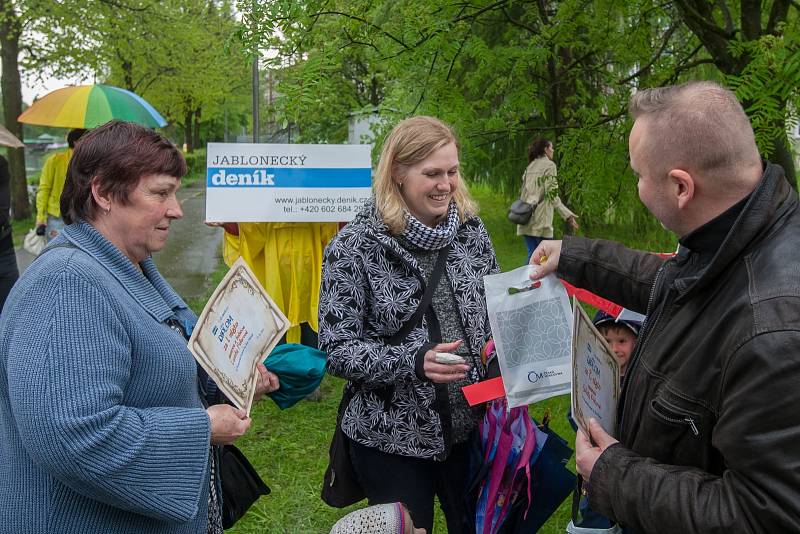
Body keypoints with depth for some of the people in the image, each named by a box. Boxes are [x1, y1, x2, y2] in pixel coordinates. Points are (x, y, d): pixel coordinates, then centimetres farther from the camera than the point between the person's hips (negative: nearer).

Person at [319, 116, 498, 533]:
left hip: (470, 425, 4)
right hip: (391, 440, -4)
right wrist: (413, 362, -26)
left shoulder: (471, 231, 1)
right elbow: (337, 350, -13)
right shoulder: (355, 246, -13)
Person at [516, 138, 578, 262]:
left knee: (532, 255, 9)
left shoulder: (530, 166, 17)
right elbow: (551, 193, -12)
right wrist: (567, 214, -14)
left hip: (526, 218, 7)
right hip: (540, 219, -7)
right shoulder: (549, 165, -3)